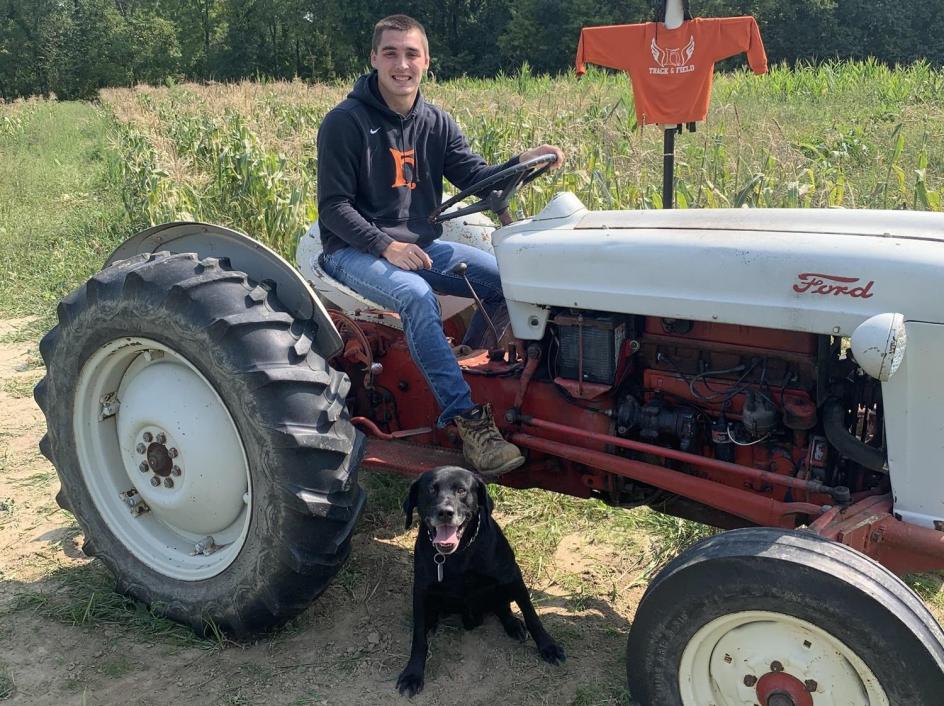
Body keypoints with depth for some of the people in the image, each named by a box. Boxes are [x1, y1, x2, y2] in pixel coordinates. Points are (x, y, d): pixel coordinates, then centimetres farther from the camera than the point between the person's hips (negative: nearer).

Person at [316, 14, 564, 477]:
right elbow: (333, 207, -12)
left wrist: (522, 163, -18)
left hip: (419, 244, 7)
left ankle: (467, 371, 7)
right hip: (354, 250, -6)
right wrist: (386, 246, -26)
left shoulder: (436, 123, 9)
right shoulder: (345, 122, -10)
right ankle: (467, 418, -35)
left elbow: (475, 176, 2)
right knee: (417, 296, -36)